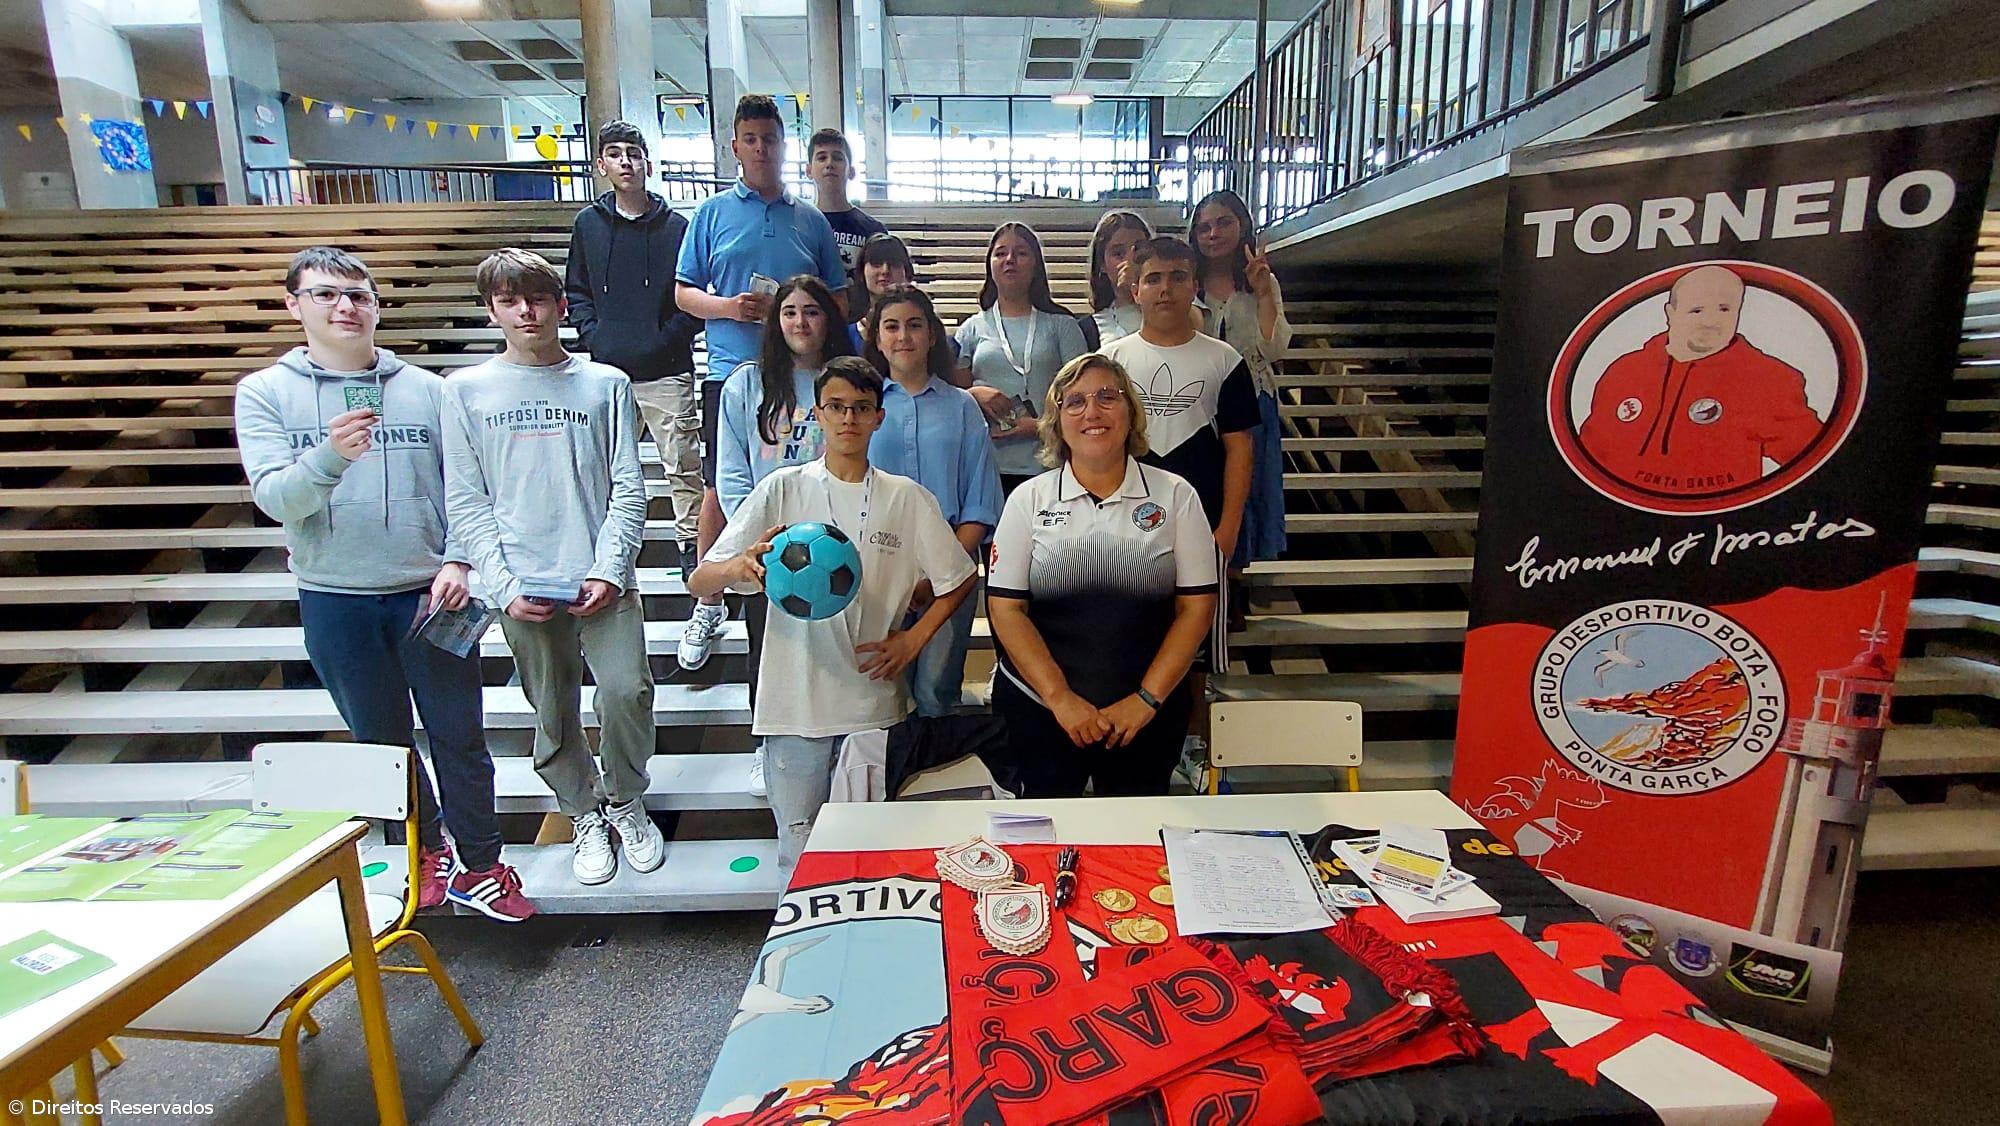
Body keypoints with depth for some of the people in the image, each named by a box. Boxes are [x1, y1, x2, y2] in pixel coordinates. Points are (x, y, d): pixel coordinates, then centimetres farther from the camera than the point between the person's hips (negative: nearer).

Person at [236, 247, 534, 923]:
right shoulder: (264, 393, 2)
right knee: (382, 740, 16)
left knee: (459, 736, 6)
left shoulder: (425, 389, 1)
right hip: (333, 600, 1)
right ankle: (427, 850, 36)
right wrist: (330, 455, -27)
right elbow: (275, 498, -8)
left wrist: (457, 561, -12)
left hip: (428, 592, -1)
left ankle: (478, 864, 21)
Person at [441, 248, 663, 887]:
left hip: (602, 579, -1)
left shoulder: (606, 385, 4)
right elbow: (466, 503, 4)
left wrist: (610, 570, -9)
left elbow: (629, 488, 2)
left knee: (626, 690, -12)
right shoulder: (466, 390, 6)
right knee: (553, 713, 10)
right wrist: (503, 585, -6)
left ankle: (625, 801, 16)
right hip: (523, 587, 1)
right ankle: (586, 817, 31)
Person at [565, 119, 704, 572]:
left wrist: (672, 337, -9)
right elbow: (576, 292, 16)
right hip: (606, 370, 3)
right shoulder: (588, 223, 10)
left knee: (683, 464, -1)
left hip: (666, 371, -2)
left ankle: (691, 544, 12)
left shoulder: (675, 226, 3)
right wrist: (592, 335, 0)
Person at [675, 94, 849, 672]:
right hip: (731, 370, -1)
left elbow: (836, 300, 12)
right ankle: (709, 604, 16)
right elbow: (683, 293, 7)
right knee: (721, 488, 2)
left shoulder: (812, 220, 12)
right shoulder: (712, 213, 9)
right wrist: (731, 307, -12)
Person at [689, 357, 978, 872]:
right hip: (795, 703, -1)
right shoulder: (782, 490, 0)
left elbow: (958, 579, 13)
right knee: (799, 855, 7)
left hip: (876, 701, 1)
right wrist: (738, 566, -25)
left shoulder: (909, 498, 4)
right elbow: (699, 582, -3)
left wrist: (912, 639, 0)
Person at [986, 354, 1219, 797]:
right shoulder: (1028, 499, 1)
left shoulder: (1176, 496, 0)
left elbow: (1197, 606, -1)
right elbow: (1006, 607, -4)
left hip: (1148, 713, 0)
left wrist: (1147, 699, -9)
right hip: (1038, 708, 0)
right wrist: (1060, 698, -11)